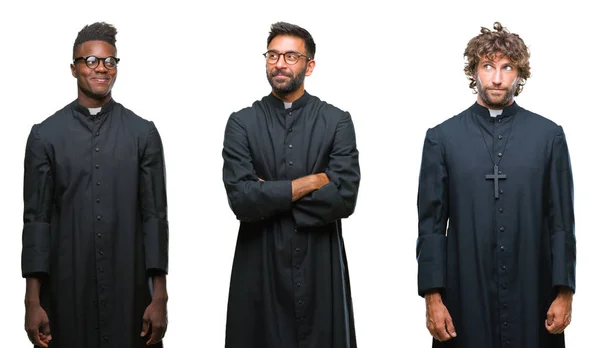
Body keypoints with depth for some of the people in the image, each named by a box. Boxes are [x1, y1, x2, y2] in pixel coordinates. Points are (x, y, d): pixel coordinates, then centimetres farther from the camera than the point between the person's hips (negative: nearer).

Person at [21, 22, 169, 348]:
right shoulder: (45, 135, 2)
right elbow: (36, 218, 2)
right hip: (67, 290, 0)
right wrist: (33, 301, -3)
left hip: (129, 289, 1)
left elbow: (155, 214, 2)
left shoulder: (143, 133, 4)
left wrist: (159, 296, -2)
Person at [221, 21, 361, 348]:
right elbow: (241, 200, -10)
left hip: (320, 263, 0)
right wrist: (310, 182, -11)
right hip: (259, 264, 0)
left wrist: (269, 196, -11)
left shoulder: (337, 121, 2)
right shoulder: (242, 123, 2)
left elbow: (344, 198, -11)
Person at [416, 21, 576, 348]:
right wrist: (432, 297, -3)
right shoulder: (442, 138, 3)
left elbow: (561, 221, 4)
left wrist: (564, 294, -1)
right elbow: (431, 225, 2)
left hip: (532, 296, 0)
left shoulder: (549, 136, 4)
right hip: (465, 297, 0)